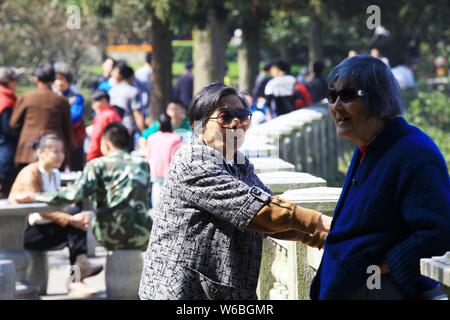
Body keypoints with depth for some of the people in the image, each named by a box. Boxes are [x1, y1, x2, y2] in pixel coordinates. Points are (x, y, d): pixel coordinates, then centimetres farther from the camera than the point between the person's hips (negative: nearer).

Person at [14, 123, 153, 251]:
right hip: (141, 239, 2)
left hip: (111, 236, -2)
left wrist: (33, 197, -7)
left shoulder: (98, 165, -2)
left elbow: (74, 194, -13)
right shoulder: (142, 164, 9)